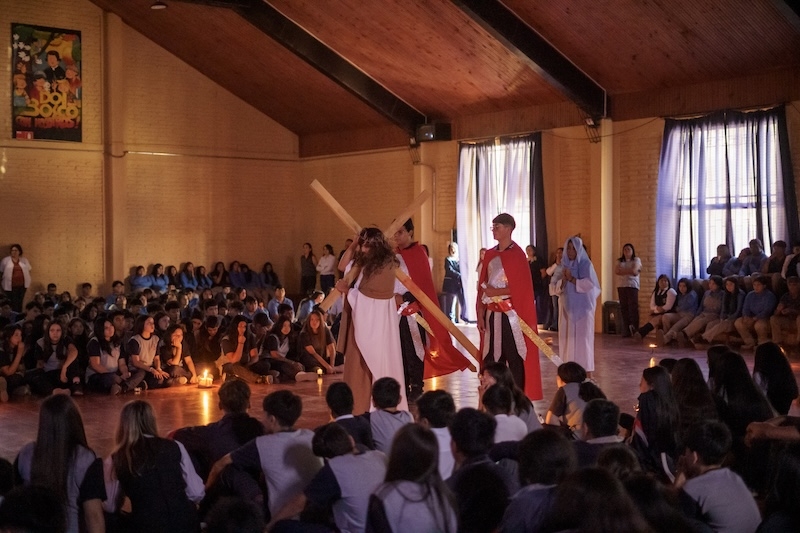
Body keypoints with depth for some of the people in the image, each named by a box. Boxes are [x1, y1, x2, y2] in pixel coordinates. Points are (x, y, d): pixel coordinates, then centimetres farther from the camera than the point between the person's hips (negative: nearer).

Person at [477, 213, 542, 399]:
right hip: (492, 314, 6)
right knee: (492, 356, 6)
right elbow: (482, 286, 11)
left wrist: (496, 292, -13)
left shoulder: (517, 254, -7)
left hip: (511, 314, -6)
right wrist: (480, 315, 6)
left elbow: (521, 288, -11)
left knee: (514, 356, -1)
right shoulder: (490, 254, 11)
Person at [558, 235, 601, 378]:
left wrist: (572, 279, -13)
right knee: (568, 337, 0)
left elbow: (590, 284, -13)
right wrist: (563, 280, -11)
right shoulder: (563, 265, 11)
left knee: (583, 337, -7)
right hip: (567, 307, 4)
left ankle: (587, 372, -6)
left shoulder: (586, 264, -2)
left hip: (583, 307, -4)